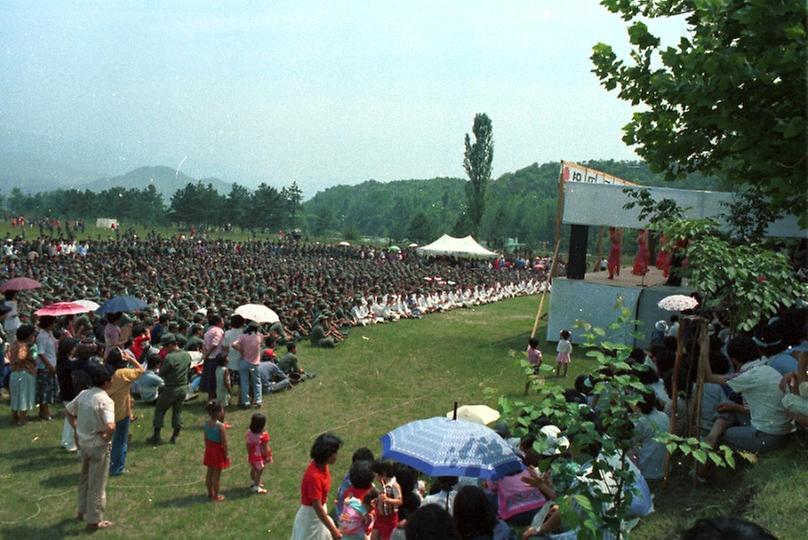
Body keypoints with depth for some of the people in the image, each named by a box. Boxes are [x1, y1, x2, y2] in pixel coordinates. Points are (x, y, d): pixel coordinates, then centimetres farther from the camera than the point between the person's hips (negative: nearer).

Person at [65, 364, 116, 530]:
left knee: (85, 478, 26)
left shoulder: (83, 394, -2)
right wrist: (107, 438, -17)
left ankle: (83, 510, 40)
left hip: (83, 443, 7)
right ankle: (94, 519, 17)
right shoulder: (105, 400, -24)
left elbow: (68, 411, 12)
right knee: (97, 483, 6)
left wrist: (76, 427, 13)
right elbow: (111, 426, -36)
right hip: (98, 446, -7)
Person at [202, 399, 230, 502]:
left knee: (210, 473, 19)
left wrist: (207, 449, 18)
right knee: (217, 474, 7)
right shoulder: (221, 426, -25)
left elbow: (206, 439, 6)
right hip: (218, 451, -6)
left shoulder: (206, 424, -5)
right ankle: (215, 496, 19)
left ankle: (210, 493, 34)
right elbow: (224, 443, -20)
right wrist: (226, 454, -9)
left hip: (209, 450, 6)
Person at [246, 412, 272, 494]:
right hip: (260, 456, -6)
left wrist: (249, 454, 11)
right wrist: (268, 456, -7)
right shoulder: (264, 435, -30)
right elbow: (265, 447, -21)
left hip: (252, 456, 6)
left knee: (253, 469, 25)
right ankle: (257, 487, 25)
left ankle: (255, 482, 45)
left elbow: (248, 445, -2)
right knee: (259, 471, 12)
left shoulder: (249, 433, -14)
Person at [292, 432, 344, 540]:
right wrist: (333, 530, -26)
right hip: (311, 514, -8)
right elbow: (317, 508, -30)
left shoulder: (322, 466, -7)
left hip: (319, 510, 8)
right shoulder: (314, 476, -34)